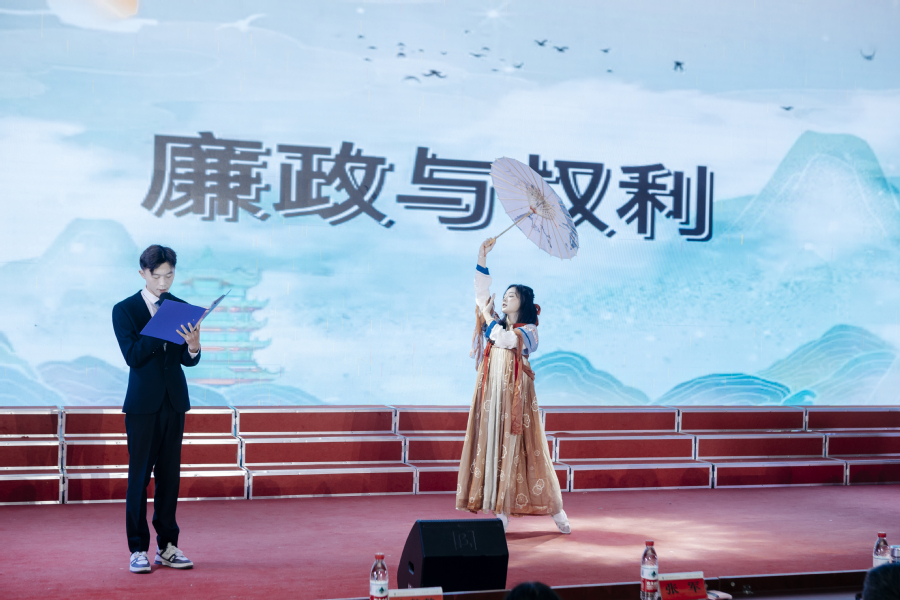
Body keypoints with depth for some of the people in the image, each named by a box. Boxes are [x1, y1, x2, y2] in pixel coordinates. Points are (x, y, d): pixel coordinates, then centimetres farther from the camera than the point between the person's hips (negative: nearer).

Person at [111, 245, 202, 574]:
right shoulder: (124, 310, -2)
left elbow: (189, 360, 3)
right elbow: (133, 355, -14)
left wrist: (193, 345, -20)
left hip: (175, 402, 4)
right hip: (143, 402, -3)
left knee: (170, 475, 7)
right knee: (139, 475, -1)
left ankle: (168, 546, 15)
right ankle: (138, 550, 5)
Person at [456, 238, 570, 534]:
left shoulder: (528, 330, -1)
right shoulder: (498, 323, 14)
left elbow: (505, 339, -20)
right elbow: (482, 292, 9)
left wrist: (487, 315, -6)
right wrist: (482, 257, 1)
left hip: (516, 396, -6)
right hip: (491, 394, 6)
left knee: (518, 450, -6)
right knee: (493, 449, 0)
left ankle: (555, 509, 2)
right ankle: (501, 513, 2)